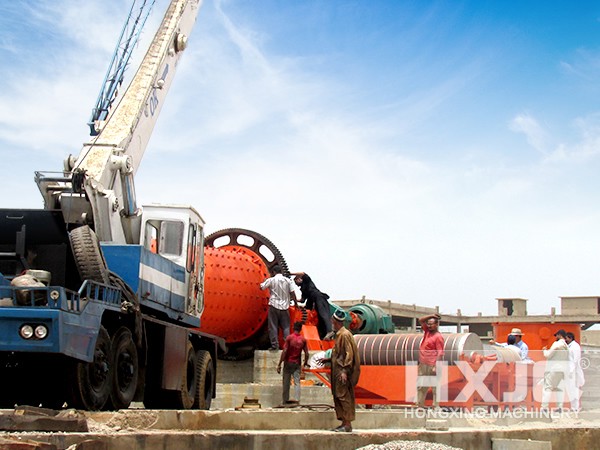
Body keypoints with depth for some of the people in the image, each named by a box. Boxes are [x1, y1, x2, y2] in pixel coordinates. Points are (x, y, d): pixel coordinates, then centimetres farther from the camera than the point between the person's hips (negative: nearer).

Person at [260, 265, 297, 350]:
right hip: (284, 306, 2)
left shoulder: (271, 280, -4)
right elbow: (292, 292, 0)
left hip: (274, 306, -2)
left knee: (273, 327, 3)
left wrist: (264, 281, 21)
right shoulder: (288, 280, 2)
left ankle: (275, 345, 0)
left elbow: (261, 287, 2)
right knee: (286, 327, 7)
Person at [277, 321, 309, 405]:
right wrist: (306, 362, 18)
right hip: (297, 364, 2)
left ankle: (285, 400, 11)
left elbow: (284, 351, -15)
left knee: (286, 382, 7)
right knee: (297, 382, 3)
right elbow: (306, 353, -2)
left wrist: (279, 364, -12)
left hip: (288, 363, -2)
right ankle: (297, 400, -8)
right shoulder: (303, 339, -3)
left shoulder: (289, 337, -11)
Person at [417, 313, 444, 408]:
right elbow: (421, 320, 20)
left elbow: (440, 353, -14)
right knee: (421, 386, 11)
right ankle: (420, 405, 16)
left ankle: (436, 406, -1)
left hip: (431, 365, -9)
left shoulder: (438, 337, -10)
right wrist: (431, 316, 7)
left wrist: (436, 366, -20)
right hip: (423, 364, 9)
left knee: (434, 386, -3)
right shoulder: (427, 331, 13)